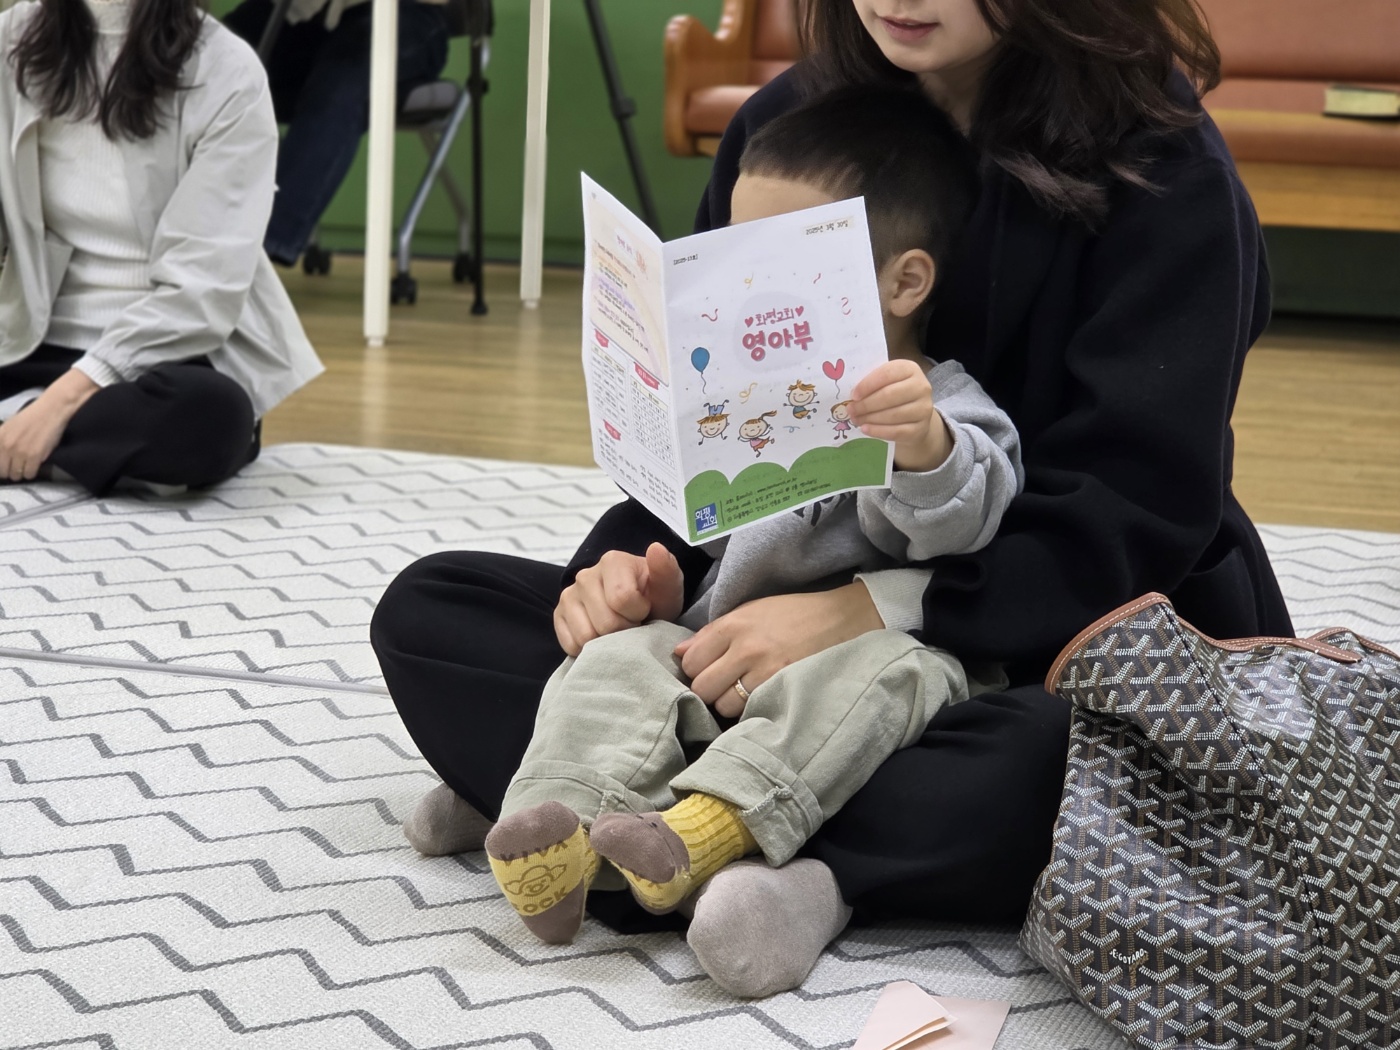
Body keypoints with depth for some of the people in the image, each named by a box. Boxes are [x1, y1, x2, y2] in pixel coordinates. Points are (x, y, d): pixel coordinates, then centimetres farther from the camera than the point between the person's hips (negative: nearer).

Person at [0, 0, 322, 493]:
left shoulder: (227, 73, -10)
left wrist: (65, 398, -24)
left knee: (208, 414, -37)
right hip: (42, 350, 3)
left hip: (178, 357, -3)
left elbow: (202, 291, -15)